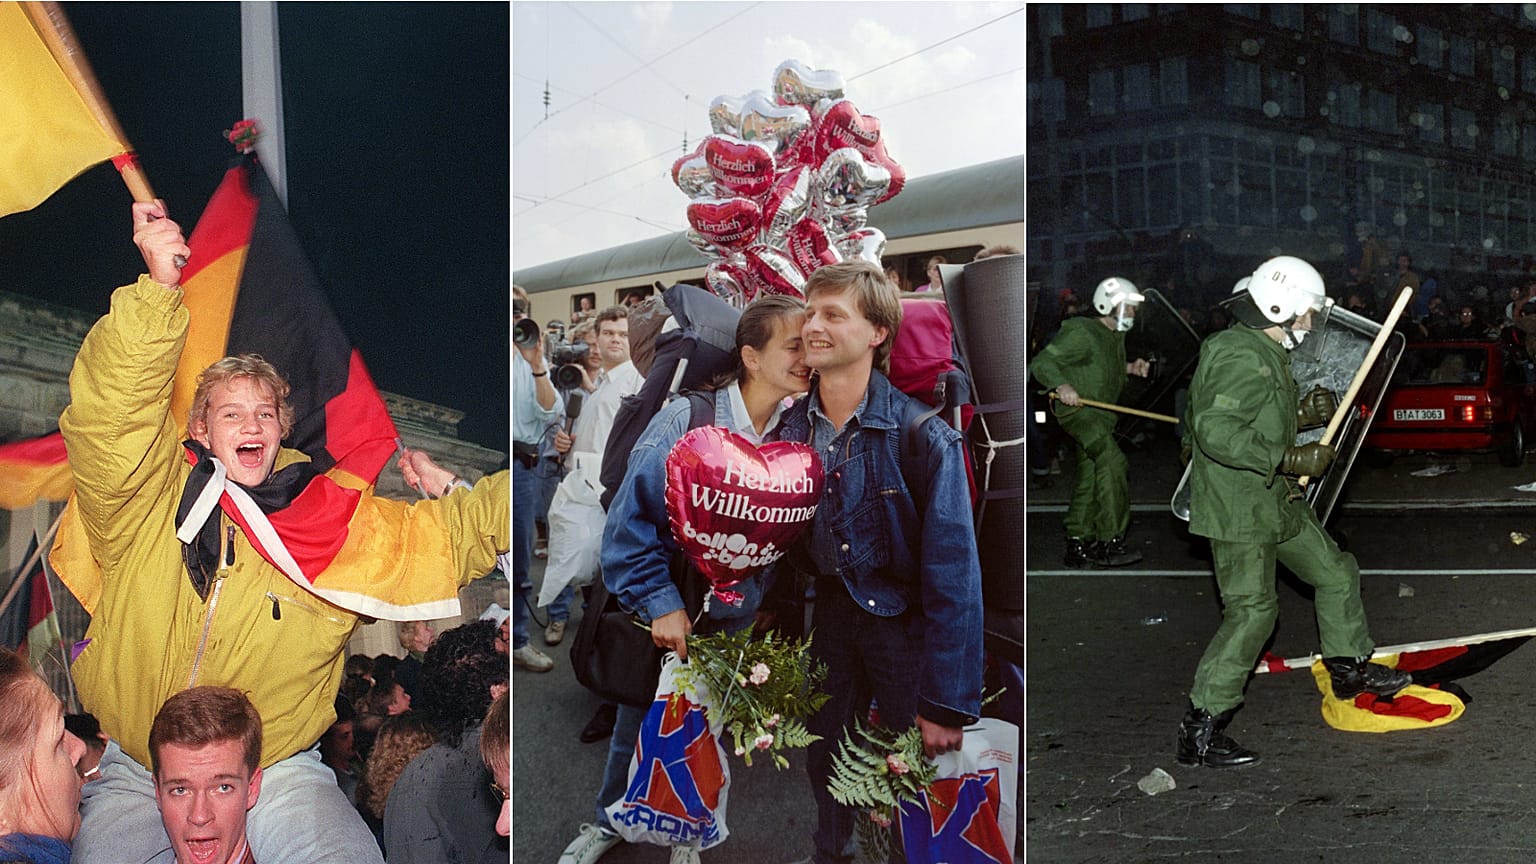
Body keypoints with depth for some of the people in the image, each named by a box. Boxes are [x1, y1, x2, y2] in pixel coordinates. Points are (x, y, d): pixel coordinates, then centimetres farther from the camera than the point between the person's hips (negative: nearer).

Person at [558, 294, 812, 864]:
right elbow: (631, 517, -19)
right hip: (665, 616, -3)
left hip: (734, 620, 3)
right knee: (638, 723, 16)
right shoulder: (687, 421, -22)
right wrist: (660, 602, -22)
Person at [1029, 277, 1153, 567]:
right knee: (1113, 463, -25)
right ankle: (1109, 544, -24)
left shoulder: (1116, 337, 16)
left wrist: (1129, 368, 10)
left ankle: (1078, 546, 20)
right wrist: (1062, 386, -32)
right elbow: (1042, 364, -15)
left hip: (1101, 415, 10)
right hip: (1079, 410, -10)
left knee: (1089, 481, 11)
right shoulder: (1082, 333, -12)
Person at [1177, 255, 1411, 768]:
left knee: (1337, 572, 21)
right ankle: (1199, 732, -4)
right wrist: (1291, 459, -28)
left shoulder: (1267, 354, 14)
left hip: (1277, 500, 11)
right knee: (1251, 612, -10)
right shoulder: (1240, 357, -22)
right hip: (1237, 508, -11)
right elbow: (1216, 430, -31)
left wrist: (1302, 414, 6)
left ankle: (1350, 669, 42)